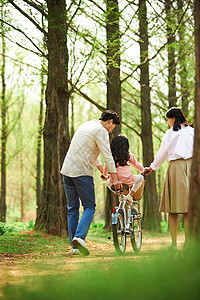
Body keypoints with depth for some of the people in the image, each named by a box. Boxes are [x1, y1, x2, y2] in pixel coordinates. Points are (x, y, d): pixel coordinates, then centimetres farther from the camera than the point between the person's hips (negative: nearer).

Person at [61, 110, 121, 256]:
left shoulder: (87, 125, 20)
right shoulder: (101, 131, -7)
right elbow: (108, 156, -9)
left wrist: (102, 170, 34)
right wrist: (115, 178, -2)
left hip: (67, 170, 8)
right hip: (82, 173, -8)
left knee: (72, 209, 9)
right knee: (89, 207, -1)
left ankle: (75, 246, 8)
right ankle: (79, 237, -20)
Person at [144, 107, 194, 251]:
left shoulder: (170, 133, 2)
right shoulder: (192, 131, 11)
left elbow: (162, 153, 10)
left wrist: (152, 167, 24)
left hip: (176, 167, -3)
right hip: (191, 166, 3)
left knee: (174, 209, 1)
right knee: (188, 208, 3)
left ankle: (174, 244, -1)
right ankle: (188, 242, 0)